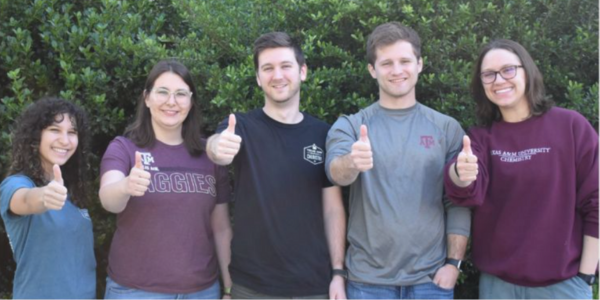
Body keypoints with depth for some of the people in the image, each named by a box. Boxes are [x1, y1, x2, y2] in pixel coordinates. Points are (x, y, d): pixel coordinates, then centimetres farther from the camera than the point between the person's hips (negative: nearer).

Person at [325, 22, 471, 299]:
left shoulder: (447, 128, 2)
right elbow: (335, 171, -20)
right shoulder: (349, 125, -1)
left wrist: (454, 261, -3)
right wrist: (352, 163, -41)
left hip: (431, 277, 1)